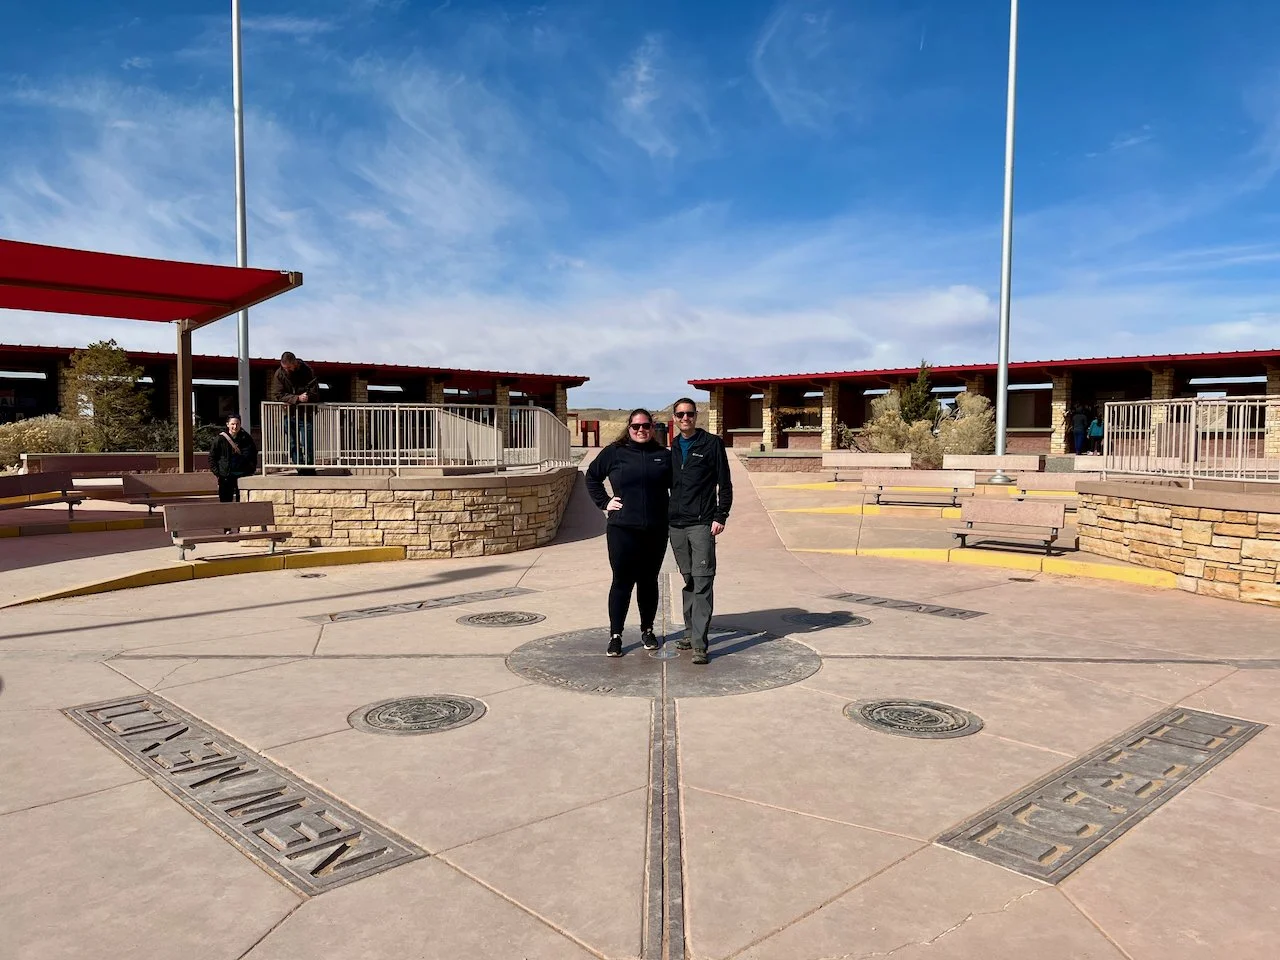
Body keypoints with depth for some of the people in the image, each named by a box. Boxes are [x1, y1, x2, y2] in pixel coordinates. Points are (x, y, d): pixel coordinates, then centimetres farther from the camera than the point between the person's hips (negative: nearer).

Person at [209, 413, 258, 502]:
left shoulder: (246, 439, 5)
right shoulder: (220, 439, -1)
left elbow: (254, 455, 18)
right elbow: (212, 457, 4)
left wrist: (252, 469, 8)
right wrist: (217, 473, -4)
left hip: (244, 475, 2)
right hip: (226, 477, -1)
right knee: (226, 501, 0)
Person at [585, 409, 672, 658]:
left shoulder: (663, 455, 7)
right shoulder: (614, 453, 1)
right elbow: (592, 477, 12)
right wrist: (604, 502, 3)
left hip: (656, 530, 2)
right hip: (622, 528, -2)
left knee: (649, 581, 12)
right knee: (622, 581, 0)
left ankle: (647, 630, 26)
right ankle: (615, 636, 9)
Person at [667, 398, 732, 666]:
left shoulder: (712, 444, 0)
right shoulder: (672, 448, 14)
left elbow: (724, 483, -2)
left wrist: (720, 516, -10)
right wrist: (665, 518, 13)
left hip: (701, 523, -5)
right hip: (676, 524, 5)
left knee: (702, 582, -9)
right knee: (688, 580, 12)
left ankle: (699, 643, -11)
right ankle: (691, 632, 22)